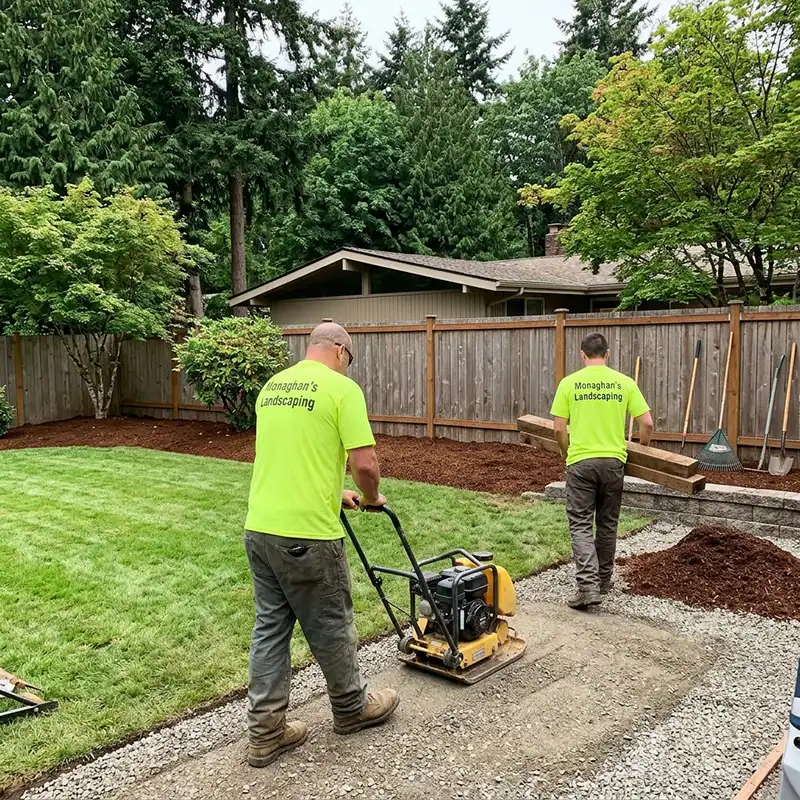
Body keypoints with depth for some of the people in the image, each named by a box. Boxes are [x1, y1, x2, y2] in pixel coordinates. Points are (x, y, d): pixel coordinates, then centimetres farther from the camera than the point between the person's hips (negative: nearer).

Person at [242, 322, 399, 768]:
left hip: (260, 528, 7)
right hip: (307, 534, -7)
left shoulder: (272, 387, 12)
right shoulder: (341, 388, -11)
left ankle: (266, 732, 22)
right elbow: (365, 463, -16)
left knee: (270, 627, 15)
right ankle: (353, 709, 34)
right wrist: (372, 497, 5)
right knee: (331, 627, 12)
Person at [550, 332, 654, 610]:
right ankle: (603, 579, 29)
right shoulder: (625, 383, 0)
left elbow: (559, 429, -4)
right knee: (607, 524, 16)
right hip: (613, 461, 2)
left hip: (581, 462, -2)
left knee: (580, 525, 1)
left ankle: (588, 585, -12)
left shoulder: (569, 383, -4)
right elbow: (647, 424, -2)